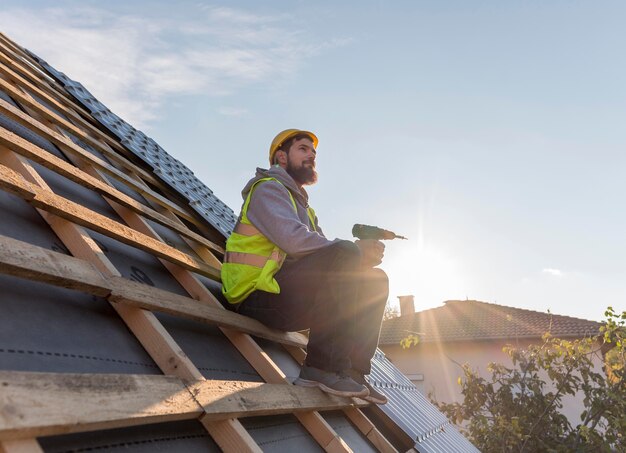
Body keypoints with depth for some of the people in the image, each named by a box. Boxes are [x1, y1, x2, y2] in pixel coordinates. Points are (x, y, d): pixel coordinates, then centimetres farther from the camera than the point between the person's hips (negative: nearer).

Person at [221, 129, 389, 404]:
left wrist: (364, 253, -9)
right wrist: (356, 251, -14)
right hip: (258, 296, -9)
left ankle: (352, 371, -8)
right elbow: (293, 239, -21)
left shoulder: (304, 207, 27)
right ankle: (322, 367, -28)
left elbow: (326, 254, 13)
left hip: (286, 303, 9)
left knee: (376, 281, 4)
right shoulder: (268, 188, -2)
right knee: (343, 254, -29)